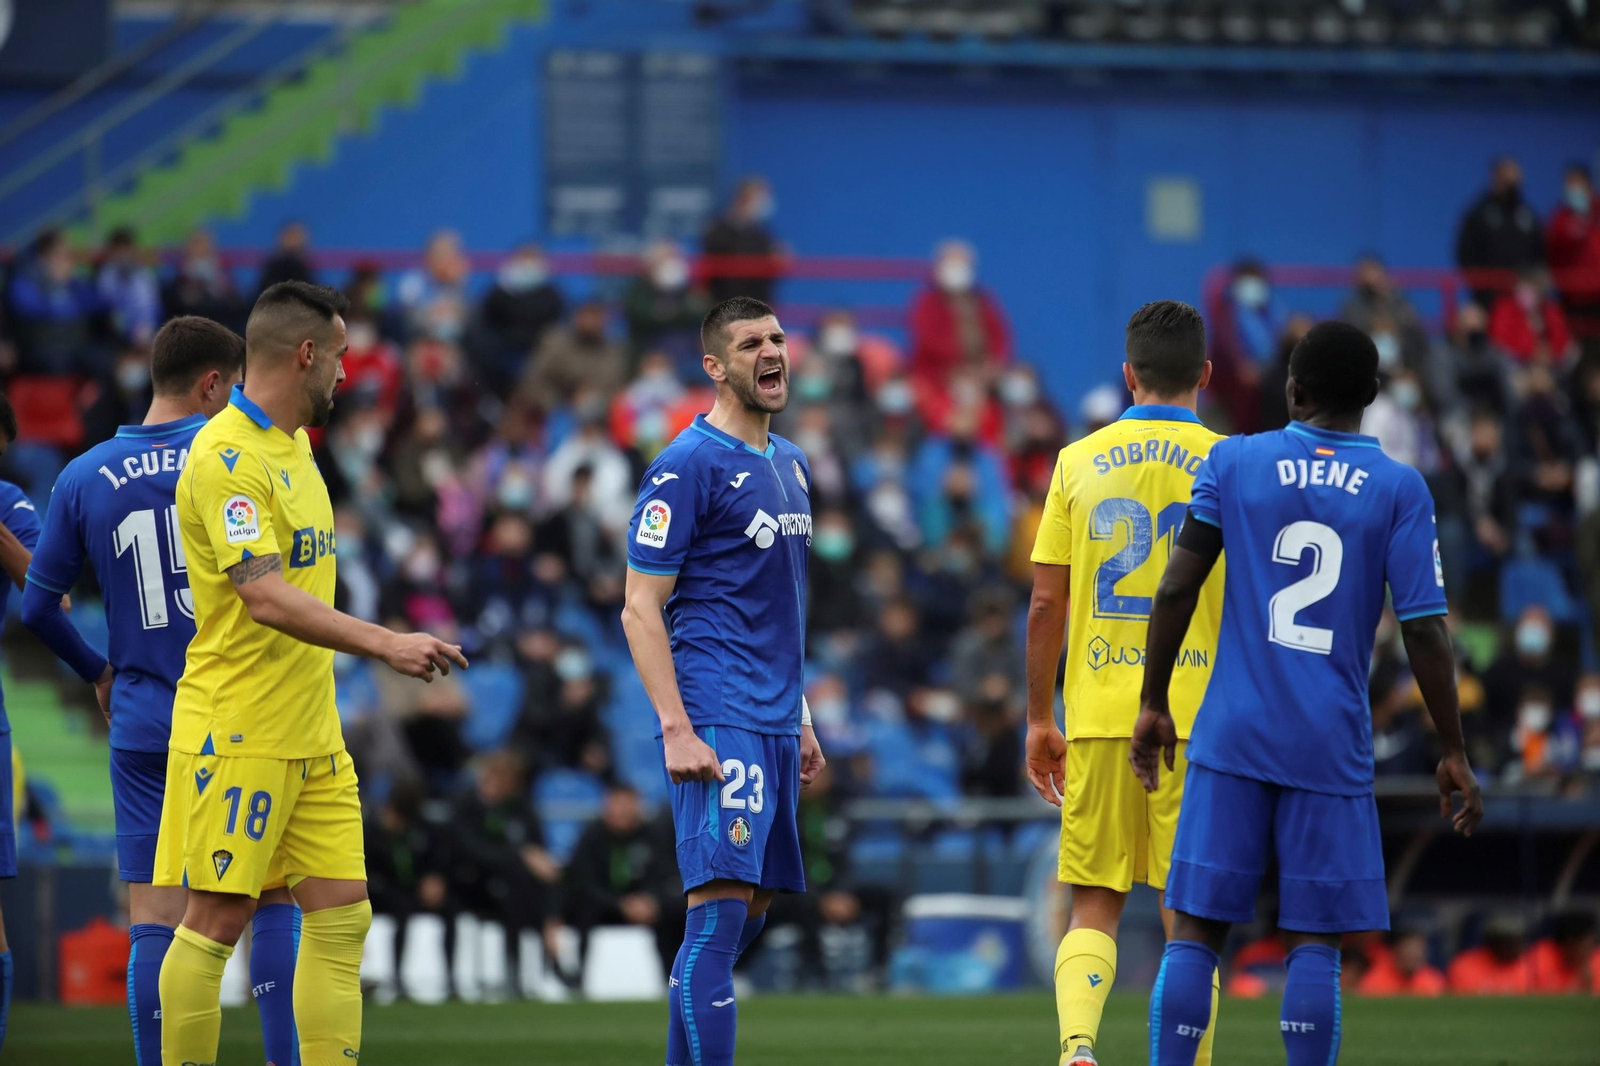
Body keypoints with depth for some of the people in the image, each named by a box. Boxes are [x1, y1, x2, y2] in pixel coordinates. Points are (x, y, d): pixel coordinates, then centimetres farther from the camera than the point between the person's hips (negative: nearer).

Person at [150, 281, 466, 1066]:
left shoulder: (291, 444, 14)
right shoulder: (227, 457, -17)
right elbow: (265, 598, -27)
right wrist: (385, 643, -33)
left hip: (311, 734, 9)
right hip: (237, 734, -9)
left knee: (341, 913, 5)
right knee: (217, 921, -4)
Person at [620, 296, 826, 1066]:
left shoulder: (789, 464, 17)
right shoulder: (686, 467, -9)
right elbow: (640, 610, -12)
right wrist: (676, 731, -19)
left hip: (774, 726, 9)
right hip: (719, 724, -9)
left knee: (750, 908, 9)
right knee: (720, 908, -14)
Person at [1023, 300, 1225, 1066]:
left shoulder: (1078, 462, 5)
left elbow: (1045, 607, 3)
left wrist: (1039, 720, 11)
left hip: (1100, 717, 1)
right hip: (1199, 716, -1)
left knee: (1093, 908, 6)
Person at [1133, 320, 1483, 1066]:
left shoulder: (1232, 463, 3)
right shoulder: (1400, 490, 0)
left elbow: (1176, 590, 1)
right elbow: (1424, 630, -3)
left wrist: (1153, 705, 11)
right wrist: (1453, 753, 4)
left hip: (1233, 738, 1)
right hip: (1332, 749, -1)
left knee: (1194, 929, 3)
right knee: (1314, 942, 2)